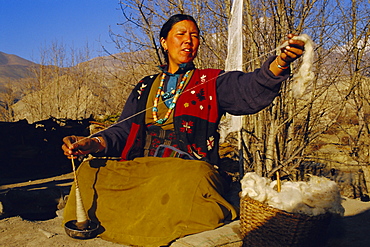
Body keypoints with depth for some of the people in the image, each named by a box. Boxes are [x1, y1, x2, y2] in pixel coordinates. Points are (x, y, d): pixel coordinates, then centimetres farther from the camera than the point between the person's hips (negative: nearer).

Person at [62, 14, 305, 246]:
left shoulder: (213, 82, 9)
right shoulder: (146, 87, 20)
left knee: (189, 183, -36)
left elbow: (251, 90, -10)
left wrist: (281, 62, -32)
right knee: (90, 172, -18)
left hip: (189, 170, -3)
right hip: (141, 171, 3)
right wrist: (92, 143, -10)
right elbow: (125, 131, 12)